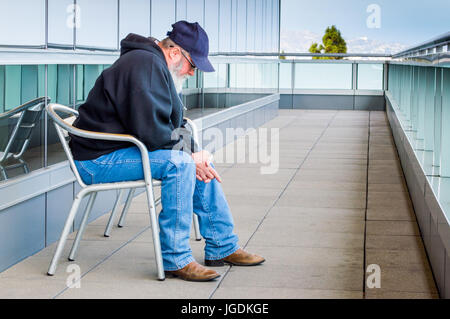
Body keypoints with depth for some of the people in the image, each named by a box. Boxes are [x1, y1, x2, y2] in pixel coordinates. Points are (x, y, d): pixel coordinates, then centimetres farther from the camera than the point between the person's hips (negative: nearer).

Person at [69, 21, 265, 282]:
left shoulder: (156, 66, 15)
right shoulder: (144, 64, -20)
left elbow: (172, 125, 17)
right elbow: (150, 130, -28)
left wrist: (194, 152, -2)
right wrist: (189, 152, -16)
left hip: (125, 150, 11)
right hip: (98, 160, -11)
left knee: (201, 162, 8)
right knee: (178, 163, -28)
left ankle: (223, 247, 14)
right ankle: (176, 260, -22)